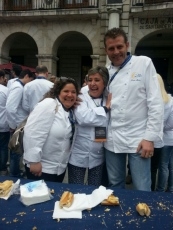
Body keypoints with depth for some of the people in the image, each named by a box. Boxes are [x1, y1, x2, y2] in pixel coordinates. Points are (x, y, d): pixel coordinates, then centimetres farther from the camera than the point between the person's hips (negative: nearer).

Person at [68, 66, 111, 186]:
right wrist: (105, 108, -17)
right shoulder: (81, 97, -7)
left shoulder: (110, 100, 3)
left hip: (98, 155, 3)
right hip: (79, 155, -3)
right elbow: (83, 118, -26)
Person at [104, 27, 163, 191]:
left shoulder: (144, 63, -3)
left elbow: (155, 102, -7)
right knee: (115, 187, 17)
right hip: (112, 140, 4)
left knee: (142, 191, 4)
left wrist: (150, 137, -11)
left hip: (138, 139, -4)